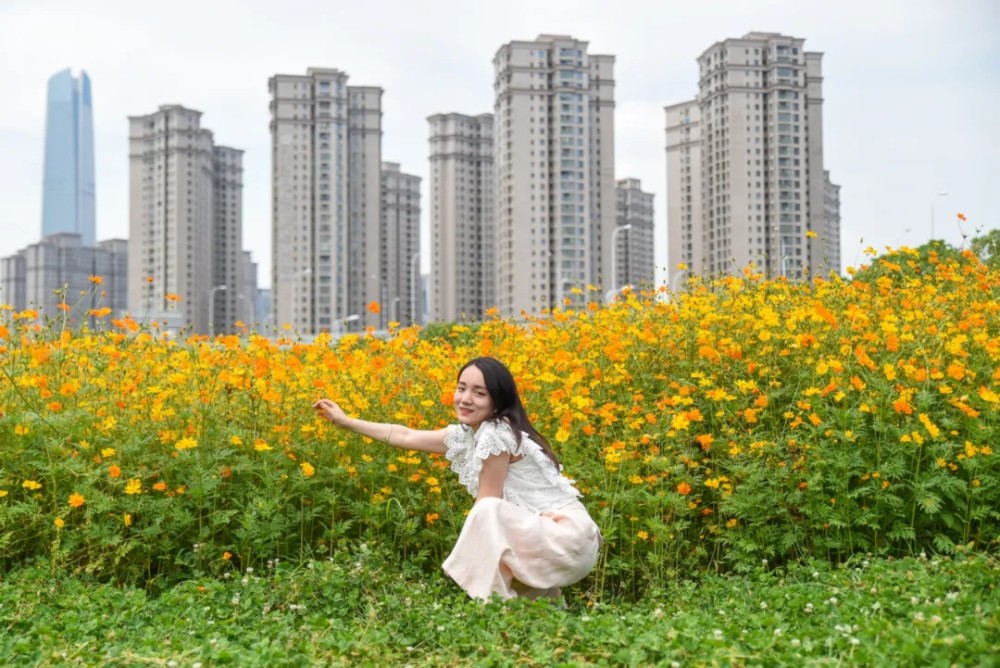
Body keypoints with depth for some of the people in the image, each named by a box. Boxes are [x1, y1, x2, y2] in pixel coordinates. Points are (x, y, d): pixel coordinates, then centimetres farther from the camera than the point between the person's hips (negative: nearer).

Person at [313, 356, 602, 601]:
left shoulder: (496, 434, -19)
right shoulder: (466, 434, 7)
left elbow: (487, 505, -16)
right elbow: (406, 436, 17)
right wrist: (345, 420, 21)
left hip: (567, 535, -9)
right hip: (540, 535, 10)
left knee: (488, 513, -28)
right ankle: (545, 597, 19)